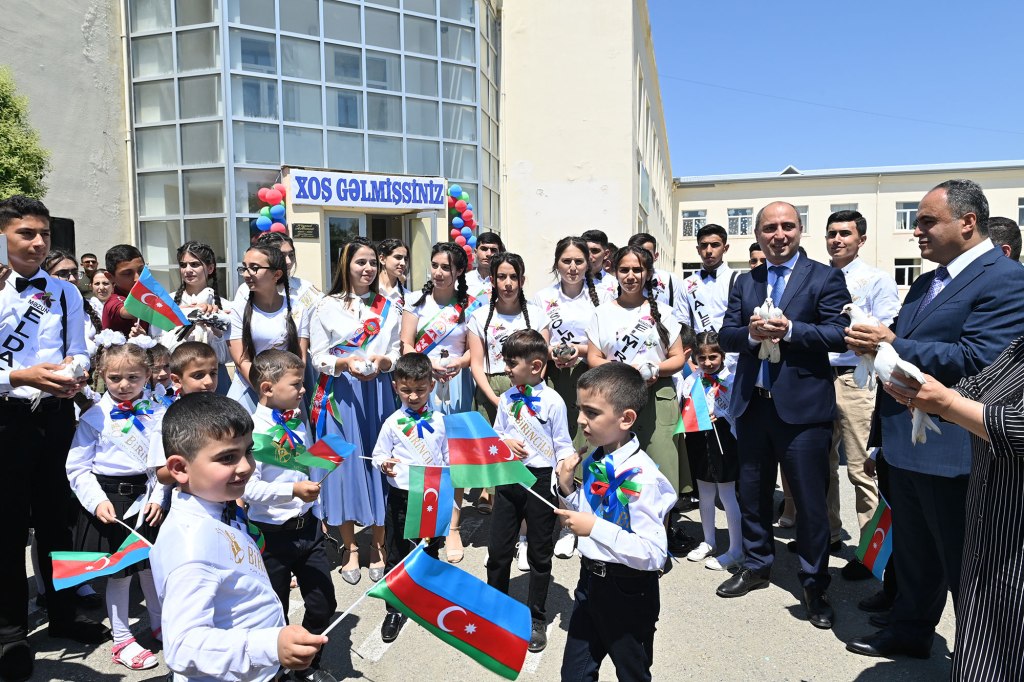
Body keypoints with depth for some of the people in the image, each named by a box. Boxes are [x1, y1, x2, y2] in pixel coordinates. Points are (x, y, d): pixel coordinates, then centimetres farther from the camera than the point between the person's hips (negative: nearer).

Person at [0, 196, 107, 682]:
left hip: (55, 414, 3)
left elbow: (79, 351, 5)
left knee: (56, 515, 15)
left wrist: (74, 371, -16)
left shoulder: (65, 292, 7)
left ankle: (63, 612, 31)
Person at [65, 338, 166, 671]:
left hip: (147, 496, 2)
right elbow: (77, 468, -4)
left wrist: (158, 497, -6)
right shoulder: (94, 417, -6)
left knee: (152, 565, 16)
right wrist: (97, 502, -14)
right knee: (119, 571, 6)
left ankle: (159, 624, 38)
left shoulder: (156, 413, -1)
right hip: (111, 498, -2)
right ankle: (122, 640, 25)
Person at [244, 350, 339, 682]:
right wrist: (294, 491, -30)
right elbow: (249, 489, -23)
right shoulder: (254, 429, -17)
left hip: (308, 527, 6)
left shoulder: (297, 422, 4)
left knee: (323, 604, 14)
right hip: (273, 533, -6)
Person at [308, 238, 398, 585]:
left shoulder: (388, 308, 10)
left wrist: (381, 362, -13)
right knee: (344, 463, 1)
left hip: (378, 393, 2)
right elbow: (318, 358, 0)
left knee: (379, 463, 3)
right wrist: (346, 363, -18)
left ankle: (378, 546, 17)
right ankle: (350, 548, 16)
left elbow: (395, 356, 9)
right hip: (339, 394, -1)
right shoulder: (325, 307, 4)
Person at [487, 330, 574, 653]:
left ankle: (536, 619, 29)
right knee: (498, 547, 12)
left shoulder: (552, 400, -11)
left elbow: (563, 443, -7)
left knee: (539, 552, 11)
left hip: (541, 478, -4)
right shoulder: (506, 398, 4)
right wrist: (505, 443, -8)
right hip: (509, 477, 4)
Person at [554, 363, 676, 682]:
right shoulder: (592, 462, -2)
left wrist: (595, 528, -31)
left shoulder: (641, 477, -26)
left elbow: (654, 554, -29)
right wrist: (568, 490, -6)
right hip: (590, 580, 7)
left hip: (628, 593, -7)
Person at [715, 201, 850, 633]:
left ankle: (814, 585, 22)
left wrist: (790, 330, -21)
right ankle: (756, 566, 35)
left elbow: (840, 334, -10)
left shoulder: (825, 277, -1)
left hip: (803, 405, -4)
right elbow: (725, 336, 6)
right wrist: (750, 333, -15)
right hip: (753, 403, 5)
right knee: (752, 494, 16)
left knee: (810, 500, 4)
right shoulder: (745, 282, 12)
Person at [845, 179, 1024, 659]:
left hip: (953, 453, -8)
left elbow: (977, 360, -26)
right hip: (908, 446, 9)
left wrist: (893, 345, -24)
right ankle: (910, 632, 40)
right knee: (912, 552, 23)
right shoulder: (927, 282, 14)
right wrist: (873, 343, -6)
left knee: (964, 566, 8)